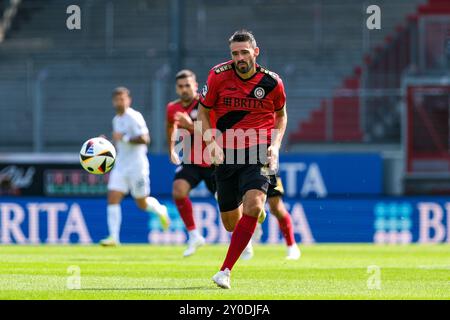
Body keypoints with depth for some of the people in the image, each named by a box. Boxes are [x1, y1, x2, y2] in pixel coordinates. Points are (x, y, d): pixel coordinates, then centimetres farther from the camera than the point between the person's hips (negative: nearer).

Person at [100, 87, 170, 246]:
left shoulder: (134, 117, -13)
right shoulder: (116, 120, 14)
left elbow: (144, 139, -23)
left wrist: (124, 138, -22)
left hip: (137, 166, -7)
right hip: (120, 166, 7)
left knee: (142, 203, 4)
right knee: (113, 199, -8)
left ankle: (160, 211, 37)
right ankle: (113, 237, -11)